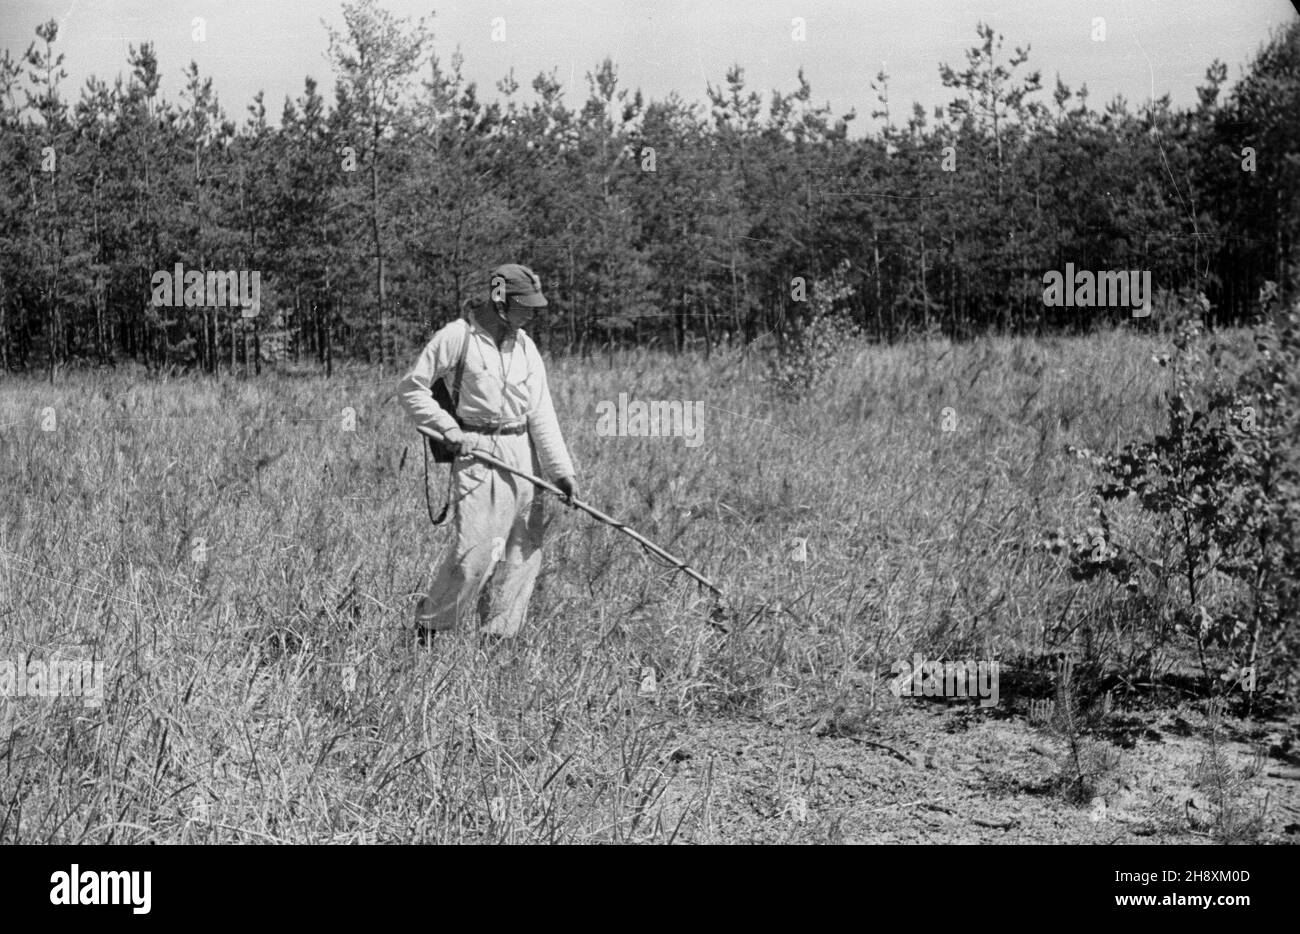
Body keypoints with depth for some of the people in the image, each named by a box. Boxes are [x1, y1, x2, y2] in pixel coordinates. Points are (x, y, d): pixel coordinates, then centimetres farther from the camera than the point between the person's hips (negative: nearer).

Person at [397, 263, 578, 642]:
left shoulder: (525, 346, 11)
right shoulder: (457, 337, -6)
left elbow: (541, 412, 5)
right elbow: (410, 388, -2)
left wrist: (561, 469, -4)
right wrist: (449, 429, -10)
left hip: (524, 454, 6)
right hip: (477, 454, -6)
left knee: (525, 550, 4)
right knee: (473, 550, -13)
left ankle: (499, 637, 13)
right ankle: (429, 624, 3)